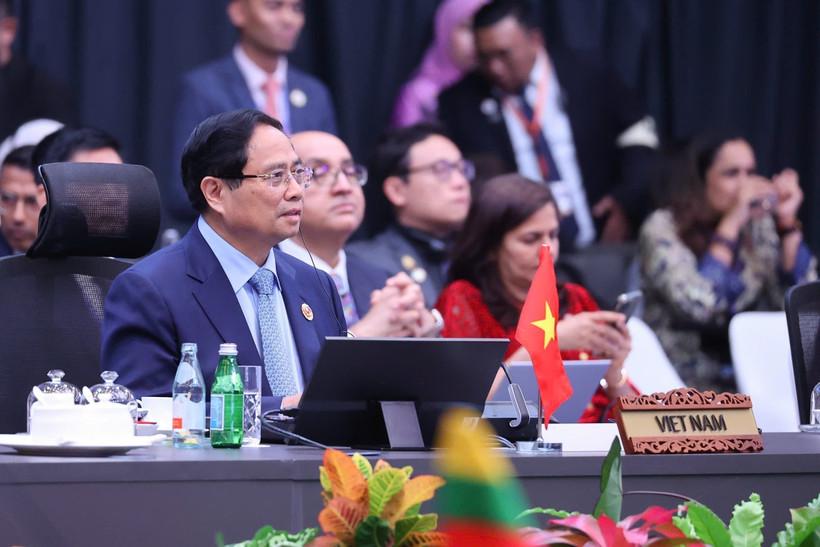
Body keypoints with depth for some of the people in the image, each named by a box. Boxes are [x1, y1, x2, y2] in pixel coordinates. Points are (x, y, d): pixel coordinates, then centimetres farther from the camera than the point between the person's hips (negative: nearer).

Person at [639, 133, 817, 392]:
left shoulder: (759, 226, 7)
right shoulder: (663, 228, -7)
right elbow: (697, 305, -23)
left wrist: (787, 222, -7)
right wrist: (731, 223, -19)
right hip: (685, 377, -4)